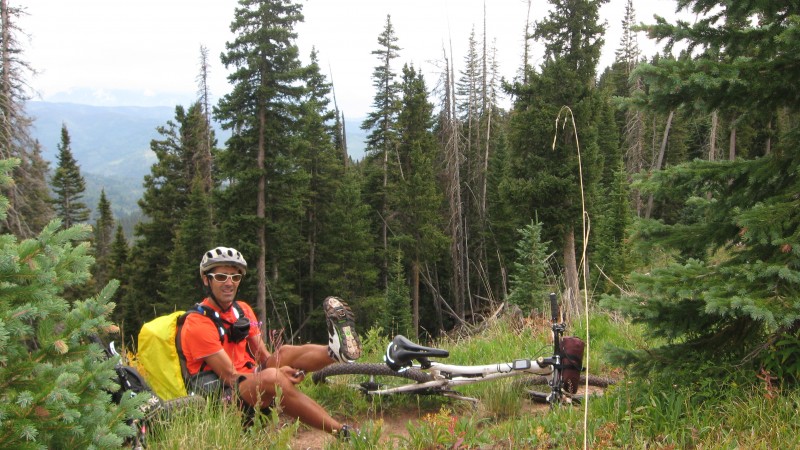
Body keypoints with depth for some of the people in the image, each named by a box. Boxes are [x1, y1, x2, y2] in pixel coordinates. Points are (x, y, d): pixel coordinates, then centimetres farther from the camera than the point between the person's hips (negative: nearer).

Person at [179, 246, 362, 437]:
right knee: (270, 377, -35)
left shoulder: (243, 310, 10)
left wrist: (284, 367, -18)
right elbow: (230, 375, -17)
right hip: (221, 397, -7)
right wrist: (278, 374, -25)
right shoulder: (198, 323, -13)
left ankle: (335, 351, -48)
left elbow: (264, 357, 5)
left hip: (254, 385, 7)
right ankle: (343, 433, -42)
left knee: (285, 352, -19)